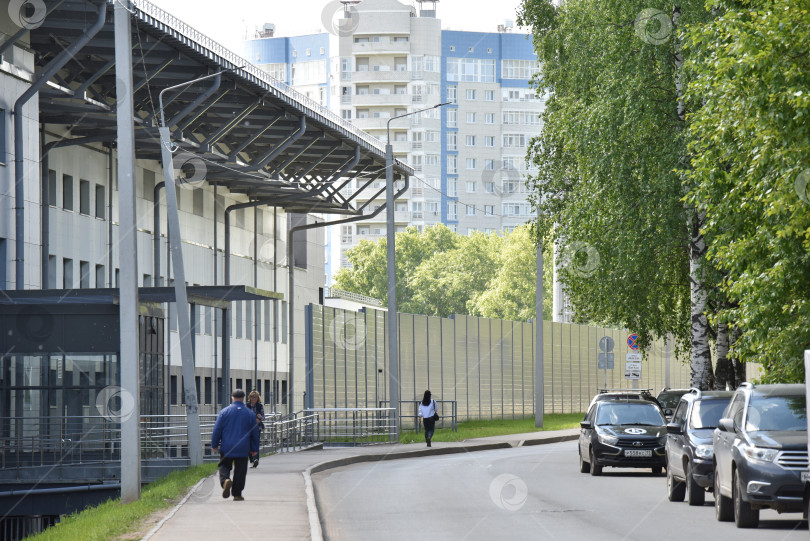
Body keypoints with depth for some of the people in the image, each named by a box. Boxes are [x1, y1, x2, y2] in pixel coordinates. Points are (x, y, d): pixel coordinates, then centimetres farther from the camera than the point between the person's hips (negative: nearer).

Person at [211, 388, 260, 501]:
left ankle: (225, 481, -24)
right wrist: (254, 449, 18)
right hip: (243, 449, 1)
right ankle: (237, 494, 7)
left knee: (224, 467, 7)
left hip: (226, 448, -1)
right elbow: (255, 433, 10)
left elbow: (217, 430, 0)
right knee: (240, 471, 7)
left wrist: (214, 445, 8)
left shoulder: (224, 412, -2)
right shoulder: (250, 414, 4)